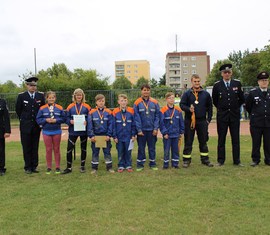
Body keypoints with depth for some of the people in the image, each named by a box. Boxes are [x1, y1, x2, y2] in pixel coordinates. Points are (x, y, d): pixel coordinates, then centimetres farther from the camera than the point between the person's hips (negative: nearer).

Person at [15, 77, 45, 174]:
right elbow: (18, 109, 8)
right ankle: (28, 167, 11)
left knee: (35, 147, 7)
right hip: (25, 126, -1)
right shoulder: (21, 96, -1)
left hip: (37, 126, 2)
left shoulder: (41, 95, 3)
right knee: (26, 148, 3)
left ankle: (34, 166, 15)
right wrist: (23, 120, 11)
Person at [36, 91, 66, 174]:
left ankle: (57, 167, 17)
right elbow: (38, 119, -2)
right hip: (46, 132, 0)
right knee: (48, 150, 7)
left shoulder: (59, 108, -2)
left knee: (56, 149, 9)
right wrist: (46, 120, -17)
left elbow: (63, 118, -1)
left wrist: (56, 120, -16)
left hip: (57, 131, 0)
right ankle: (49, 167, 17)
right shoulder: (42, 108, -3)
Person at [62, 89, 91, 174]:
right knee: (69, 148, -3)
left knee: (83, 148, 10)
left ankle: (82, 166, 24)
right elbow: (66, 118, 2)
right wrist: (70, 121, -18)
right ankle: (69, 167, 9)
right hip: (73, 131, 0)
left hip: (83, 131, 0)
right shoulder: (70, 107, 2)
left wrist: (87, 122, -19)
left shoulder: (87, 107, 0)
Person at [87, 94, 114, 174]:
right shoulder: (92, 112, -3)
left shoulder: (108, 112, -2)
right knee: (95, 152, 10)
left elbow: (110, 124, -3)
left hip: (105, 136, 0)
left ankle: (109, 167, 18)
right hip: (95, 136, 0)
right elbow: (89, 125, -3)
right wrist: (91, 135, -9)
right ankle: (94, 168, 21)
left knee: (107, 152, 8)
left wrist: (109, 135, -9)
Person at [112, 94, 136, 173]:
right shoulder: (115, 112, -5)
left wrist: (133, 135, -1)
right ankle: (121, 166, 22)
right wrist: (114, 136, -3)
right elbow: (113, 125, -1)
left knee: (128, 152, 8)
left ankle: (128, 165, 22)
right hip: (119, 136, 0)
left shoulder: (131, 111, -4)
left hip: (128, 136, 0)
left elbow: (133, 124, 1)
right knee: (120, 152, 10)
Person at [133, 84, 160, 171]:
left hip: (152, 129, 1)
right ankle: (140, 164, 19)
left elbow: (157, 116, 0)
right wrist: (139, 129, -9)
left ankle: (152, 163, 23)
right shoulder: (137, 103, -4)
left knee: (152, 147, 11)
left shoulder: (154, 102, 0)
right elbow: (136, 117, -5)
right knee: (141, 148, 9)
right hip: (141, 130, -1)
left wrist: (156, 128, -6)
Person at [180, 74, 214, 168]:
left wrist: (209, 119, 7)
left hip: (202, 121, 2)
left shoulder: (206, 94, 6)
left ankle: (205, 159, 23)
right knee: (188, 142, 3)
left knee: (203, 141, 11)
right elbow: (182, 104, -1)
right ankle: (186, 160, 12)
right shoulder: (187, 93, 0)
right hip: (189, 121, -2)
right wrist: (188, 109, -20)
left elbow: (209, 107, 12)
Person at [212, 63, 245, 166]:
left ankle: (237, 161, 14)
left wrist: (235, 107, 14)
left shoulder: (237, 83, 2)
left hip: (235, 115, 1)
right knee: (221, 139, 4)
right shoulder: (217, 85, -2)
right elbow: (214, 100, 11)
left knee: (236, 139, 6)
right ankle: (220, 161, 12)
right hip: (222, 115, -1)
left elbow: (242, 99, 12)